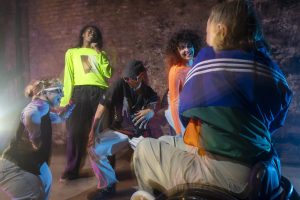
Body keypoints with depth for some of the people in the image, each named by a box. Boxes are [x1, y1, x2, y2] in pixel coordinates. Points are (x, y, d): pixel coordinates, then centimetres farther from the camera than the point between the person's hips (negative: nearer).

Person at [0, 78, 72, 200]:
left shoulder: (43, 112, 10)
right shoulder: (41, 105, -21)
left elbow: (60, 118, 31)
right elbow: (30, 115, -46)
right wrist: (36, 140, -32)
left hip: (24, 165, 11)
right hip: (14, 167, -11)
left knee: (45, 183, 28)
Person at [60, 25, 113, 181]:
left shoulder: (100, 53, 24)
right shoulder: (72, 52, 20)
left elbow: (108, 73, 7)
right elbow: (69, 76, 8)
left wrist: (99, 53, 4)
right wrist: (66, 98, -3)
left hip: (101, 92, 2)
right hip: (81, 92, -1)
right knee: (75, 131, -7)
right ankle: (71, 170, 3)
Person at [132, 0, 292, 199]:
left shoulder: (208, 58, -9)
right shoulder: (272, 70, 3)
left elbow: (186, 109, 3)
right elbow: (275, 121, 15)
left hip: (222, 174, -7)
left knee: (145, 149, 12)